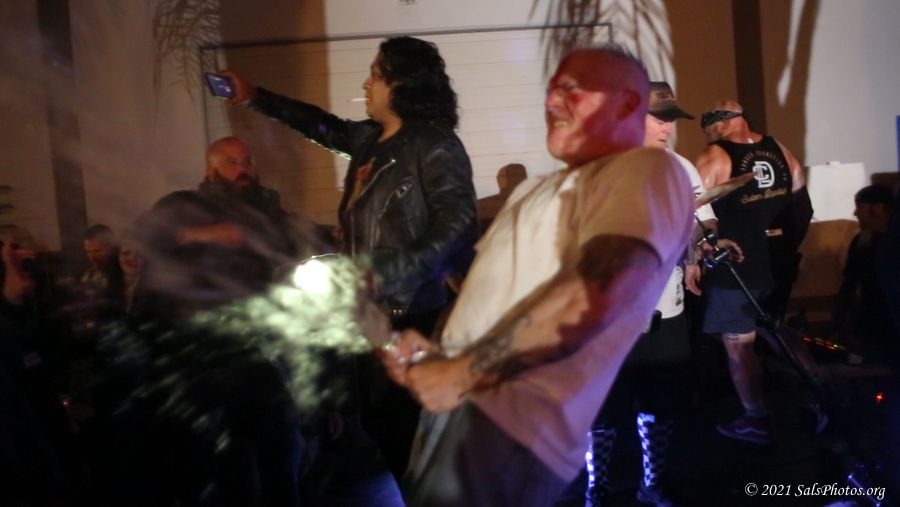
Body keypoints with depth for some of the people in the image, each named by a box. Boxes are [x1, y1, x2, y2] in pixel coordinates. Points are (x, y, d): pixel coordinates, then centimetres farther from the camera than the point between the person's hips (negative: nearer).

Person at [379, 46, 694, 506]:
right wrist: (433, 350, 4)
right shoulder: (536, 190, 23)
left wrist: (462, 372, -17)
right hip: (456, 402, 9)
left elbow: (592, 298, -23)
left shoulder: (646, 169, -8)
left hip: (509, 423, -8)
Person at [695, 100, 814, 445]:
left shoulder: (714, 158, -14)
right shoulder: (781, 151, 5)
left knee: (738, 345, 6)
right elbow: (803, 208, 12)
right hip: (778, 265, 7)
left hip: (736, 267, -7)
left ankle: (756, 421, 15)